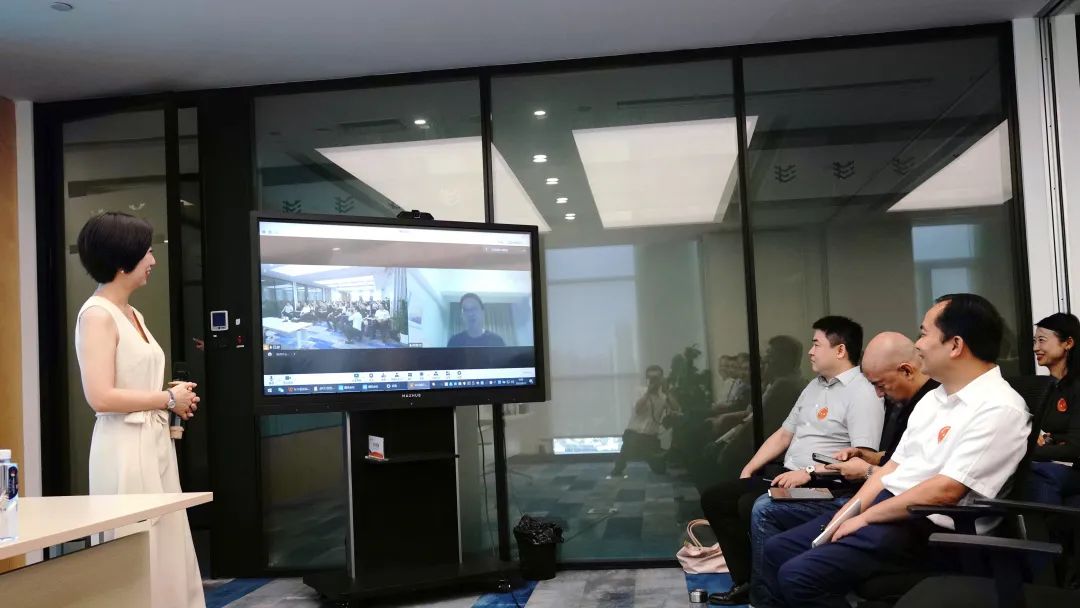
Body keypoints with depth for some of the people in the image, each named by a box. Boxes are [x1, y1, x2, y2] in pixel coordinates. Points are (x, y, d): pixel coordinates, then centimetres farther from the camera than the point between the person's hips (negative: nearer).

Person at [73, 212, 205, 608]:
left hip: (155, 443, 9)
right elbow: (101, 397, -21)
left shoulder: (133, 315, 14)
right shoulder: (97, 315, -12)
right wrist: (169, 398, -12)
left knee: (166, 552, 13)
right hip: (126, 449, -9)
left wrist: (176, 398, 6)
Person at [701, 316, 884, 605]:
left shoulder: (862, 393, -11)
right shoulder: (814, 386, 18)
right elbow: (783, 434, 21)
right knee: (714, 498, 1)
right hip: (785, 475, 10)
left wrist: (809, 472, -25)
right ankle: (747, 582, 2)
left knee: (752, 505, -30)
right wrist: (749, 469, 10)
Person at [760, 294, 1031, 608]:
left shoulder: (999, 409, -16)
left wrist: (865, 517, -14)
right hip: (883, 506, 9)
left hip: (925, 529, -9)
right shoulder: (933, 397, 14)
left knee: (799, 575, -22)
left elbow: (945, 491, -22)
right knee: (777, 550, 5)